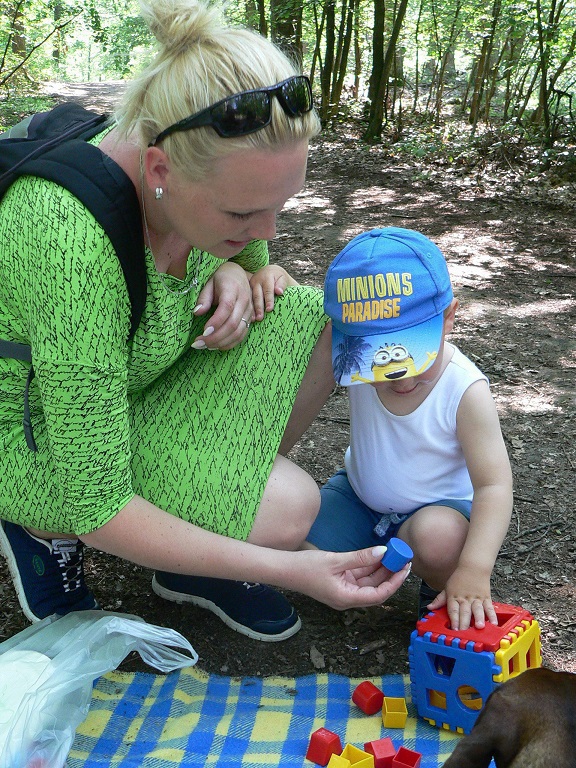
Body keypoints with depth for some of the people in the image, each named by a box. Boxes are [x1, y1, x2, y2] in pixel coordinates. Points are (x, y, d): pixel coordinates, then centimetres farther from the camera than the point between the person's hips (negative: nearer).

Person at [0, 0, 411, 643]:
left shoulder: (190, 167, -16)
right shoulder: (71, 246, -39)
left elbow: (244, 253, 9)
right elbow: (95, 508, -34)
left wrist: (236, 272, -17)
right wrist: (286, 571, -31)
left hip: (130, 388, 7)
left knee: (317, 320, -10)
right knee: (288, 507, -24)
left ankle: (194, 540, 0)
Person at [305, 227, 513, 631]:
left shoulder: (466, 391, -27)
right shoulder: (356, 362, -18)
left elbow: (494, 485, -27)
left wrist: (474, 570, -39)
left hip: (438, 507, -3)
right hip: (359, 495, 4)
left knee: (438, 538, -38)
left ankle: (441, 592, -1)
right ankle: (378, 555, 16)